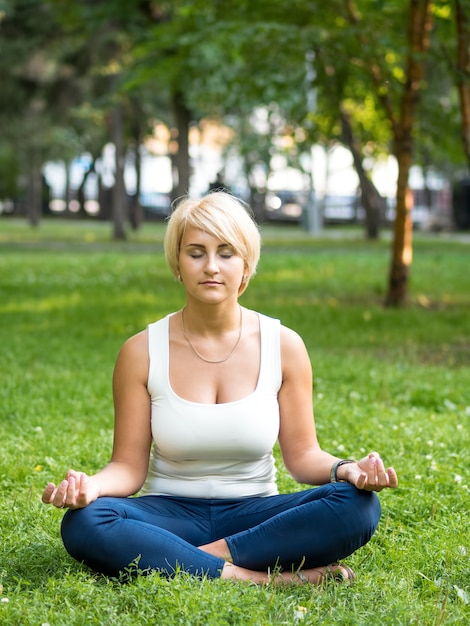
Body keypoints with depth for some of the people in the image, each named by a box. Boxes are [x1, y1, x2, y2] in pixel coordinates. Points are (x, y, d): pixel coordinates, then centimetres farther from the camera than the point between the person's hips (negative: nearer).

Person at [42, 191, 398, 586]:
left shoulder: (283, 345, -1)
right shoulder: (142, 352, -4)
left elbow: (302, 454, 0)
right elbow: (129, 465, -4)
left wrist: (344, 470, -22)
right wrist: (92, 484, -27)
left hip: (254, 515, 1)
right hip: (171, 515, 0)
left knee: (358, 506, -26)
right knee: (84, 523, -33)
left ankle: (210, 555, -23)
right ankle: (266, 578, -32)